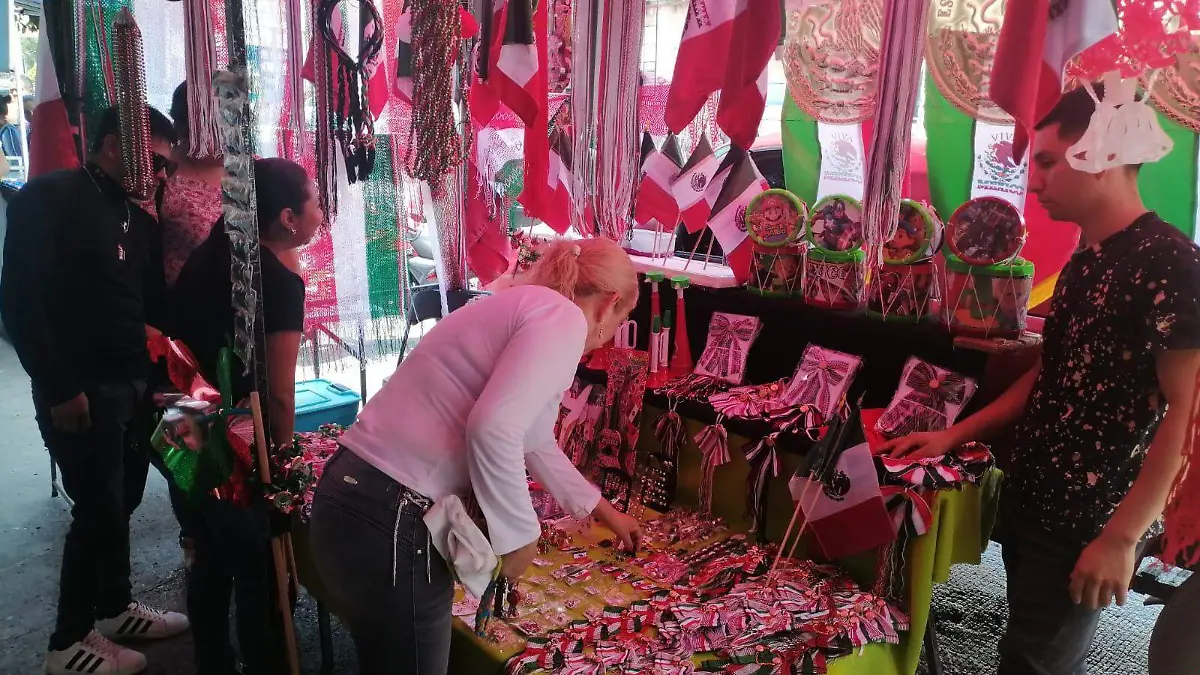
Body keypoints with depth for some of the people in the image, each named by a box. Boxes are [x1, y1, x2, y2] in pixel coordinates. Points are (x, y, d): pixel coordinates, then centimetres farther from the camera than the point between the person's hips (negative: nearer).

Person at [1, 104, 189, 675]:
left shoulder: (138, 217, 13)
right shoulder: (47, 199, -8)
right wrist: (58, 387, -15)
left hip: (133, 384, 7)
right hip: (80, 390, -6)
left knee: (122, 501, 13)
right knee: (98, 508, -2)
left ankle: (114, 607, 32)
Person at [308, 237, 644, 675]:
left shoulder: (525, 308, 19)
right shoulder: (563, 317, -10)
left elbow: (533, 440, 33)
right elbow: (493, 430, -27)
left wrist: (603, 511, 45)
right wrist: (519, 535, -12)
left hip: (357, 499, 10)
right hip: (390, 523, -10)